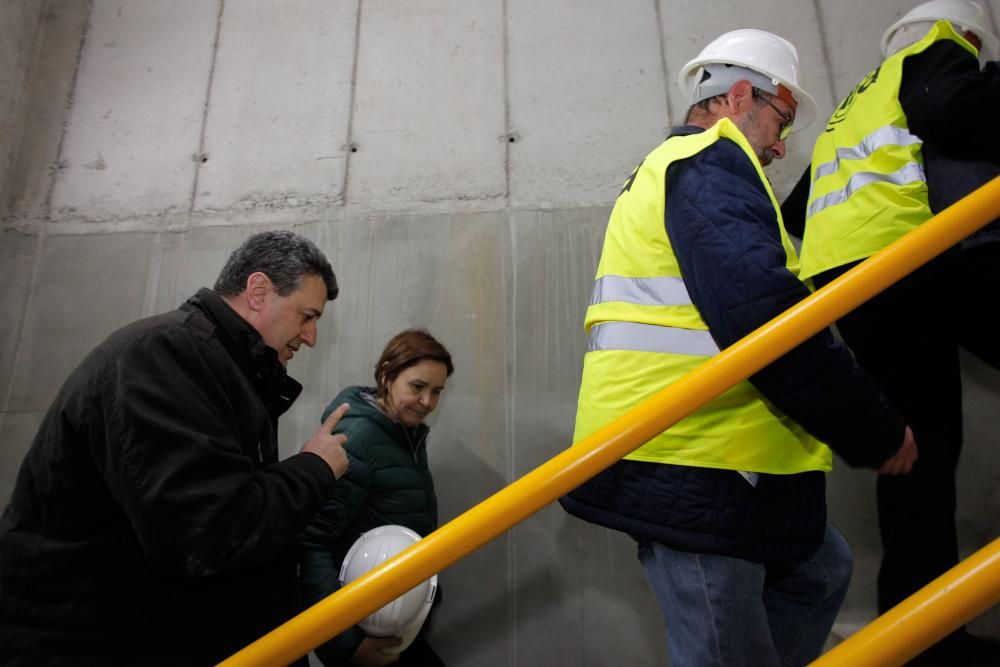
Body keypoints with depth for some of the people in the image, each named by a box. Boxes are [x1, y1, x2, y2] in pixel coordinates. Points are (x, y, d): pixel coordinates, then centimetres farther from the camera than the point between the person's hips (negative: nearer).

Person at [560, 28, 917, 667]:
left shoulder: (679, 167, 25)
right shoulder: (710, 164, -9)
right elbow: (763, 319, -23)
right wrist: (879, 431, -10)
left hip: (697, 453, 11)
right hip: (686, 466, -11)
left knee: (820, 570, 24)